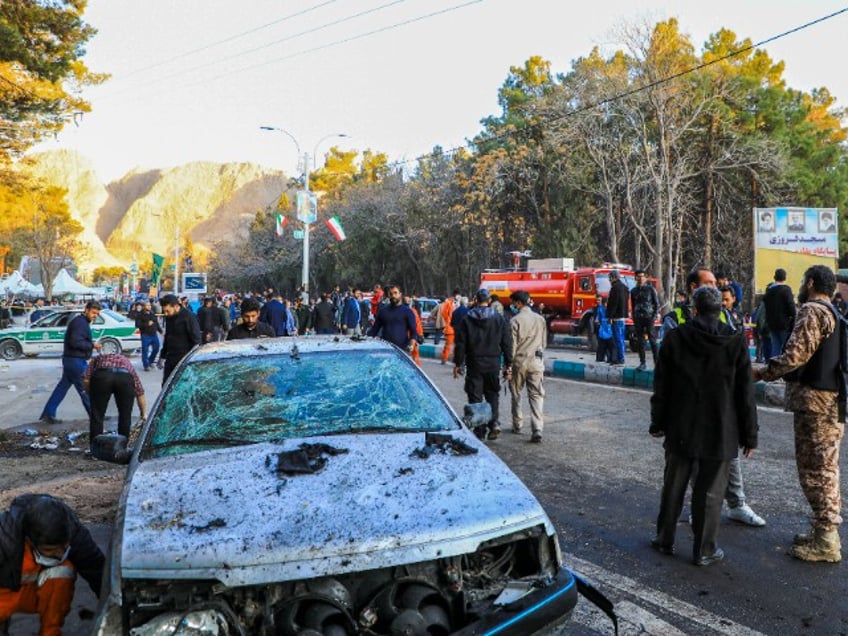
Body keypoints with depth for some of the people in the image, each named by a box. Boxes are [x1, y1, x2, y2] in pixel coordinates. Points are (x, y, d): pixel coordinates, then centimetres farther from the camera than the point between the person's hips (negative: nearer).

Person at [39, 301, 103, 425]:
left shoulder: (81, 322, 16)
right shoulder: (80, 323, -17)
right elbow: (76, 342, -26)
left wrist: (92, 345, 6)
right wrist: (92, 345, -18)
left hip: (71, 359, 10)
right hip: (76, 361, -10)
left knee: (62, 387, 13)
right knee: (85, 388, -1)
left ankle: (47, 415, 16)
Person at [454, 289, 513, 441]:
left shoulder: (466, 320, -2)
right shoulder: (499, 319, 2)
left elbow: (460, 344, -2)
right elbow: (507, 344, 3)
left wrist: (458, 363, 4)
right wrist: (508, 365, 8)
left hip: (474, 364, -2)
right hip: (494, 364, 2)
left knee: (475, 397, 5)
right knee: (492, 395, 15)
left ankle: (480, 431, 5)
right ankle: (494, 424, -1)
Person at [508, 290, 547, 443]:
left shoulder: (515, 320, -9)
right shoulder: (540, 319, 7)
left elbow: (512, 345, -10)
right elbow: (544, 342, 13)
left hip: (519, 361, -3)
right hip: (536, 362, 3)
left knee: (516, 394, 15)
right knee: (536, 395, 1)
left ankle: (517, 425, 24)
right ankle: (537, 429, -10)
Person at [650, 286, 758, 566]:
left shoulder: (674, 338, -5)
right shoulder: (735, 343, -7)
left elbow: (661, 387, 0)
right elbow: (745, 394, -4)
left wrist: (658, 423, 10)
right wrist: (749, 435, 4)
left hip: (680, 430, 1)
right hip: (719, 434, -1)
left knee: (673, 487, 13)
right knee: (709, 493, 7)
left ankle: (665, 540, 26)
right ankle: (704, 550, 17)